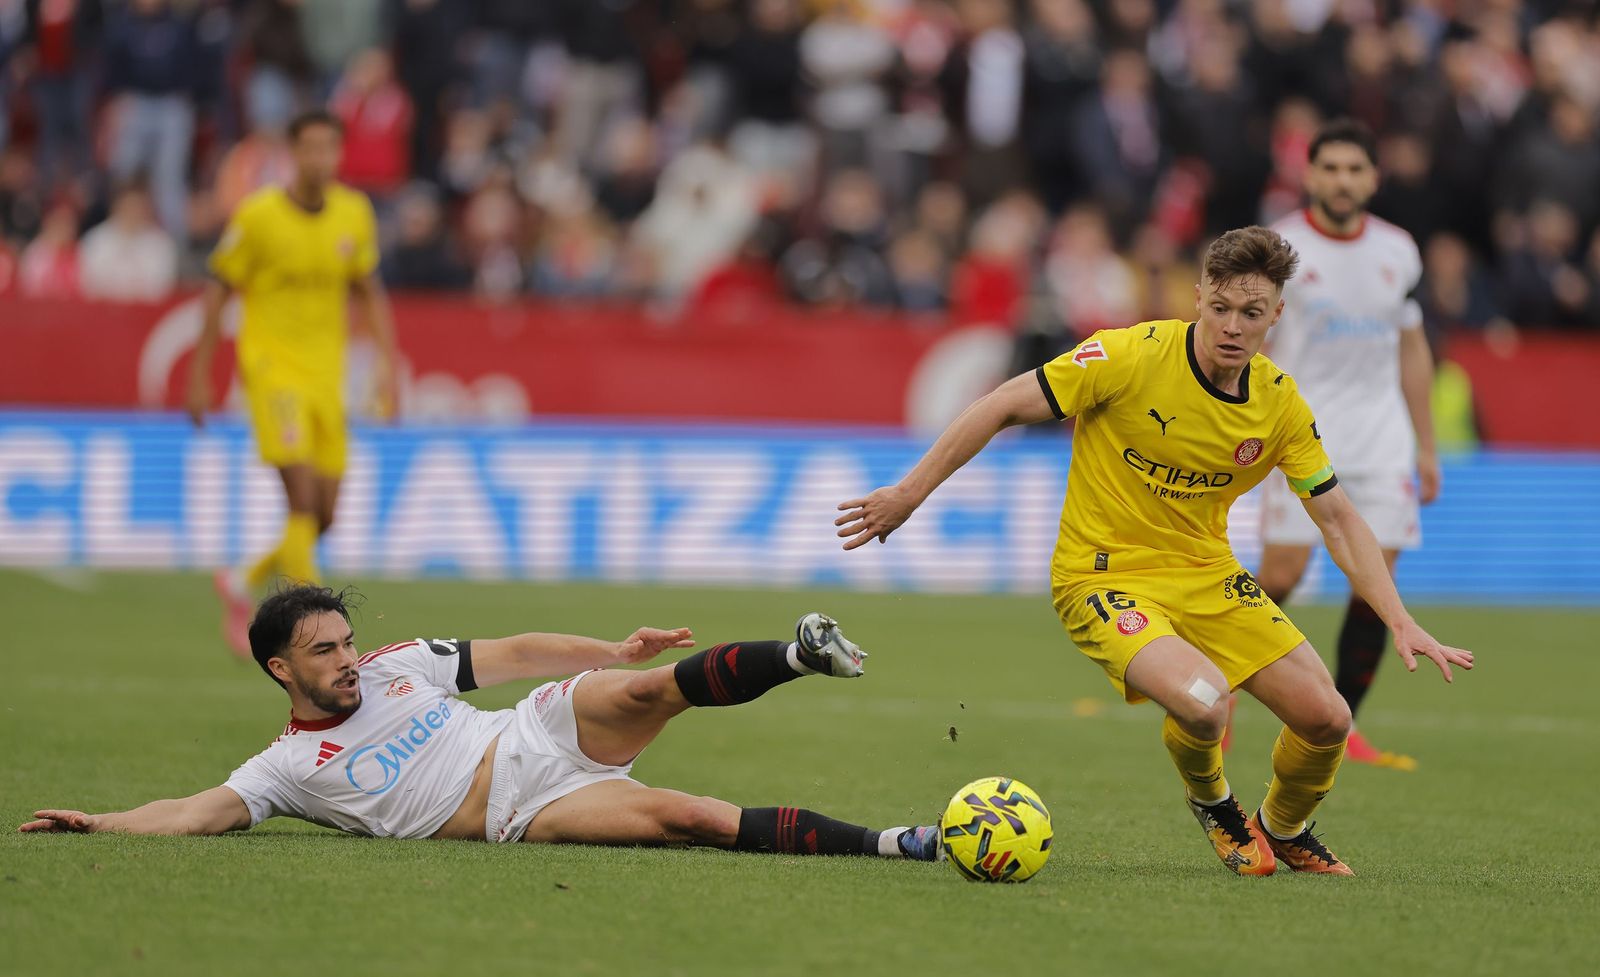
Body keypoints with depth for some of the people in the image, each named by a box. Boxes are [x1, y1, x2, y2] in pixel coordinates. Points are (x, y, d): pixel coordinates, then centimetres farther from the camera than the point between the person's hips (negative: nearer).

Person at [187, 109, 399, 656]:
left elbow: (368, 292, 14)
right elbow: (219, 289, -1)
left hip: (327, 375, 5)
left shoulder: (355, 213, 3)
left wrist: (388, 364, 5)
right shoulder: (257, 215, -9)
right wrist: (200, 374, -1)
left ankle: (243, 584, 29)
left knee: (322, 518, 4)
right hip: (271, 365, -5)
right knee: (304, 500, -19)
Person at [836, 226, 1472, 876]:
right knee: (1202, 702, -32)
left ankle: (1283, 831, 29)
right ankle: (1211, 803, 5)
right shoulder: (1131, 357, -20)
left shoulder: (1280, 403, -5)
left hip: (1207, 572, 5)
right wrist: (908, 494, -13)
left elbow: (1338, 518, 3)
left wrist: (1401, 623, -7)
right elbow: (1003, 408, -13)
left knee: (1326, 720, -5)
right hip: (1105, 574, -5)